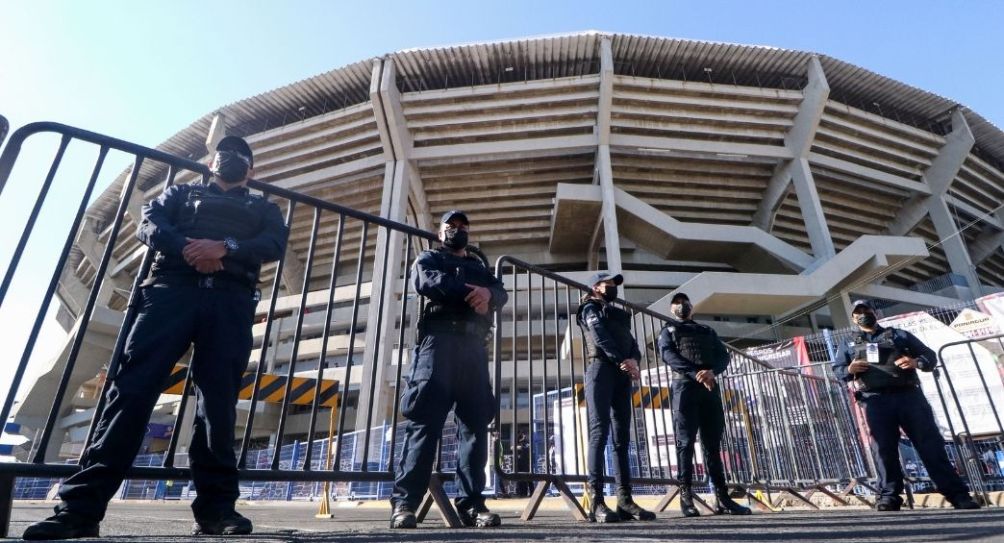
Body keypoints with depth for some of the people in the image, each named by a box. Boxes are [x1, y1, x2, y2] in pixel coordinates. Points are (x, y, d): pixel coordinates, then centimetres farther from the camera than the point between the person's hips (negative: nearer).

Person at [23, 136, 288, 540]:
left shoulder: (263, 208, 27)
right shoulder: (181, 193, 30)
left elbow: (274, 245, 6)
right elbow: (149, 225, 11)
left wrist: (225, 248, -12)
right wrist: (186, 248, -11)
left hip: (230, 299, 0)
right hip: (172, 288, 1)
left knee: (218, 401, -8)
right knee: (133, 386, -12)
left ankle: (216, 507, -6)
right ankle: (81, 506, -11)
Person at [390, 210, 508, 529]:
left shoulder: (481, 268, 29)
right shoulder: (429, 259, 20)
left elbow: (502, 294, 10)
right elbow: (427, 282, -4)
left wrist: (487, 293, -14)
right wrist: (470, 292, -11)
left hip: (474, 346, 4)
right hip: (439, 339, -4)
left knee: (476, 422, -3)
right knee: (424, 419, -12)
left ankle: (471, 503, -1)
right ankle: (405, 502, -11)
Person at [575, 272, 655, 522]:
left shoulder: (620, 314, 30)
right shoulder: (591, 307, 11)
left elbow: (632, 342, 16)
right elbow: (599, 336, -7)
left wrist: (634, 361, -6)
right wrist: (622, 360, -17)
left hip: (622, 374, 7)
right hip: (602, 368, -7)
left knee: (622, 437, 0)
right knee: (600, 431, -15)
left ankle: (625, 500, -1)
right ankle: (596, 501, -19)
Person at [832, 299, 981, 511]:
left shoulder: (899, 334, 20)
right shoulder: (848, 344, 20)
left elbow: (930, 355, 14)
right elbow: (836, 370, 13)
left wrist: (917, 362, -10)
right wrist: (849, 370, -11)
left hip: (909, 395, 0)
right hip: (876, 401, 0)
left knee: (931, 445, -2)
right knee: (885, 449, -2)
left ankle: (958, 495, 3)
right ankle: (889, 496, 0)